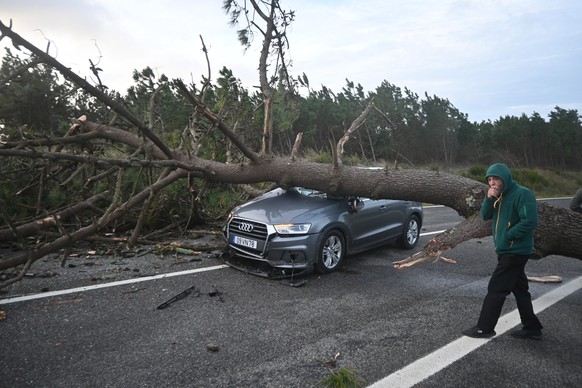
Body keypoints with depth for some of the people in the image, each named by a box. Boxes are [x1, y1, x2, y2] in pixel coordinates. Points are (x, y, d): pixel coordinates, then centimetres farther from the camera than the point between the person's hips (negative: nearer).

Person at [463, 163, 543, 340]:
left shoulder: (522, 194, -16)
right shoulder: (498, 195, 10)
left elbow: (530, 222, -23)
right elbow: (485, 215, 5)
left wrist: (508, 235, -18)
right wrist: (489, 199, -11)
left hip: (516, 251, -9)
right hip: (506, 250, 9)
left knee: (496, 289, -3)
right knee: (519, 289, 16)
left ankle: (484, 328, 6)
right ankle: (532, 328, 28)